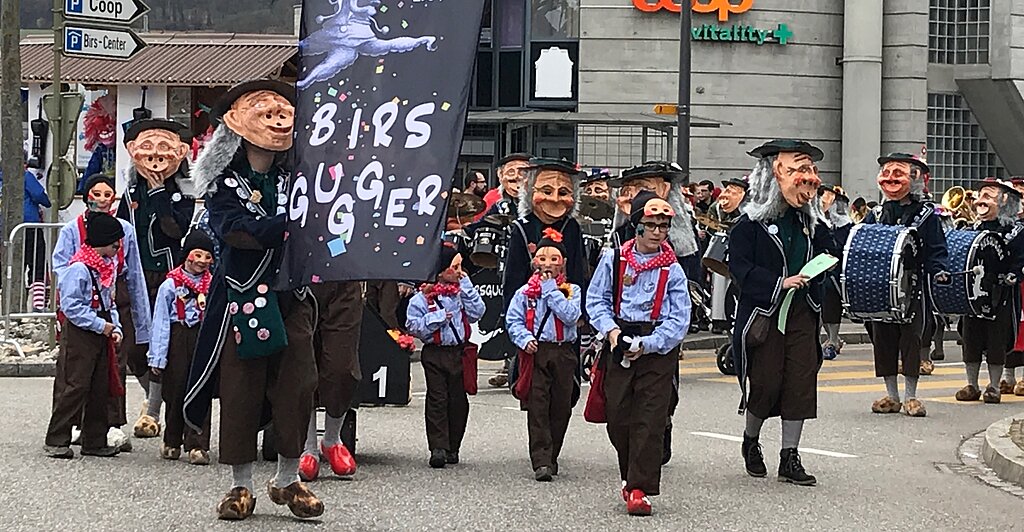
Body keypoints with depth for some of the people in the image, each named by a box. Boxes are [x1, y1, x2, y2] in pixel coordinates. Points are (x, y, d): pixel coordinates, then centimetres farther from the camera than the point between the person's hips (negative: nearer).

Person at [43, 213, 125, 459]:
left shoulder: (108, 266, 13)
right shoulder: (78, 268, -16)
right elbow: (71, 306, -19)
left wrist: (115, 326, 6)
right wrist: (101, 325, -18)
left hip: (101, 333, 9)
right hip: (79, 334, -9)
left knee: (100, 388, 11)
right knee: (74, 387, -8)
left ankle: (95, 441, 18)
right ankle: (57, 440, -1)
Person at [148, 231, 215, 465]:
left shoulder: (213, 285, 5)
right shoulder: (170, 285, 0)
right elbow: (160, 323, -1)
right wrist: (157, 357, -5)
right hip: (178, 340, -1)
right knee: (175, 391, 7)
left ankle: (198, 445, -2)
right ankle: (172, 442, 22)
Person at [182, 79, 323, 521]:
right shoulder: (223, 183, -2)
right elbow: (233, 229, -18)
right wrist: (287, 226, -29)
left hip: (291, 297, 3)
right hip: (241, 297, -3)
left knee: (296, 387, 0)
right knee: (240, 390, -1)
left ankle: (288, 478, 14)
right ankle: (241, 485, 10)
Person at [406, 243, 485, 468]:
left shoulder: (461, 291, 8)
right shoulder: (423, 296, -4)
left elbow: (476, 313, -3)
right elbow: (413, 325, -7)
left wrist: (466, 287, -5)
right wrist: (437, 318, -15)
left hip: (459, 351, 4)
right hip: (435, 353, -4)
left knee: (458, 401, 6)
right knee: (437, 400, -6)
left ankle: (453, 447, 15)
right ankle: (438, 448, -7)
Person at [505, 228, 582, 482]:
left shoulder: (571, 290, 7)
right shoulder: (525, 292, 6)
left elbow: (571, 315, -10)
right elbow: (513, 321, 5)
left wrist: (551, 290, -8)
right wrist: (525, 339, -12)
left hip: (563, 352, 2)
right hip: (535, 353, -2)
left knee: (561, 408, 6)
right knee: (537, 408, -10)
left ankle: (551, 458, 20)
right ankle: (541, 462, -14)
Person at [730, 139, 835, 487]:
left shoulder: (809, 221, 13)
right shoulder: (751, 223, -6)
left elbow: (828, 256, 21)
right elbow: (739, 266, -13)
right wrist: (779, 283, -20)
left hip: (802, 313, 5)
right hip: (764, 313, -5)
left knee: (801, 382, 1)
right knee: (765, 383, -3)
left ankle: (790, 458, 7)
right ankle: (751, 441, 24)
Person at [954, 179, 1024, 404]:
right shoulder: (974, 230, 13)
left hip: (999, 296, -5)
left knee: (997, 342, -1)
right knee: (971, 340, 7)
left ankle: (994, 387, 8)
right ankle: (972, 385, 16)